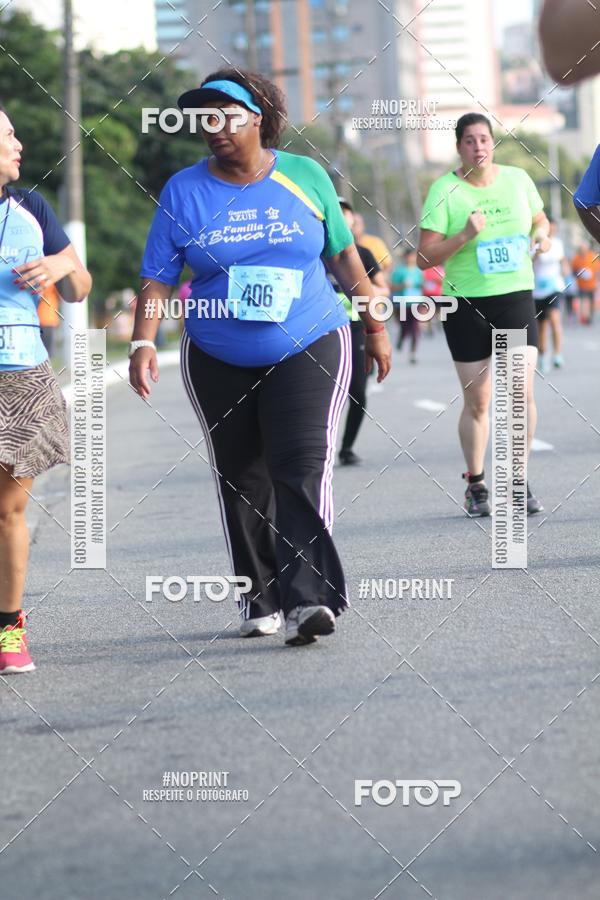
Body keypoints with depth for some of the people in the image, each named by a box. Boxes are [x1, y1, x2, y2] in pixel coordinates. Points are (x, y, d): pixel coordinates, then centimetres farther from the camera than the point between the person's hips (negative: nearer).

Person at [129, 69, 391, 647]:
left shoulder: (305, 176, 0)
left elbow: (343, 255, 10)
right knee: (241, 483, 7)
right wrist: (142, 343, -14)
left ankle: (308, 599, -23)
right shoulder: (183, 191, 0)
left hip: (309, 350, -2)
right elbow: (158, 277, -1)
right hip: (218, 364, 2)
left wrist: (375, 326, 13)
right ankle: (259, 600, 19)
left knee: (302, 470, -16)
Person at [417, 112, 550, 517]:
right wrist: (464, 236, -24)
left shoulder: (518, 179, 3)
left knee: (523, 392, -8)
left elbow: (540, 219, 21)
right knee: (477, 402, 3)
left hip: (516, 299, 2)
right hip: (467, 305, -2)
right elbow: (425, 258, -10)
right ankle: (476, 486, 20)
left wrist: (542, 233, -2)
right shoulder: (444, 191, -6)